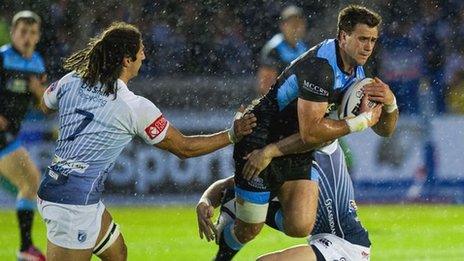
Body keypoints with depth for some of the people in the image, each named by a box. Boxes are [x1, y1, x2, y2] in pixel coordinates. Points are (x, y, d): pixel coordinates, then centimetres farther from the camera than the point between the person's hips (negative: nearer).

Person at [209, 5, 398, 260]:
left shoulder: (357, 73, 2)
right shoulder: (320, 66, -27)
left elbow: (385, 129, 7)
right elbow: (311, 132, -31)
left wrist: (389, 103, -15)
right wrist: (361, 121, -26)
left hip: (297, 152, 7)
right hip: (259, 141, -7)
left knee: (301, 226, -13)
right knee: (248, 231, -1)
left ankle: (266, 210, 20)